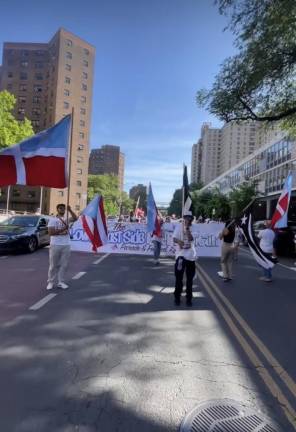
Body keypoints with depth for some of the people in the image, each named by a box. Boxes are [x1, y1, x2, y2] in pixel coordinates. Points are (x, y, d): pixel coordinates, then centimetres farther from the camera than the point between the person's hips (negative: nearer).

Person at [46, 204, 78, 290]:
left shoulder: (66, 219, 9)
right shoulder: (53, 220, 0)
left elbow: (75, 218, -12)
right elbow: (50, 232, -10)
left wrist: (70, 210, -21)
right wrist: (62, 230, -17)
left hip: (66, 245, 3)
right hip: (55, 245, -3)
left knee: (64, 265, 6)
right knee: (53, 265, 6)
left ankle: (61, 282, 15)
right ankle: (50, 282, 17)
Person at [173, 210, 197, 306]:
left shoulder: (192, 227, 4)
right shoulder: (179, 226, -2)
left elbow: (191, 238, -12)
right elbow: (174, 239, -9)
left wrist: (187, 227, -17)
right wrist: (178, 241, -30)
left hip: (191, 256, 3)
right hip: (181, 255, -2)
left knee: (190, 278, 10)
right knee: (179, 278, 5)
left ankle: (189, 298, 22)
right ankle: (177, 297, 19)